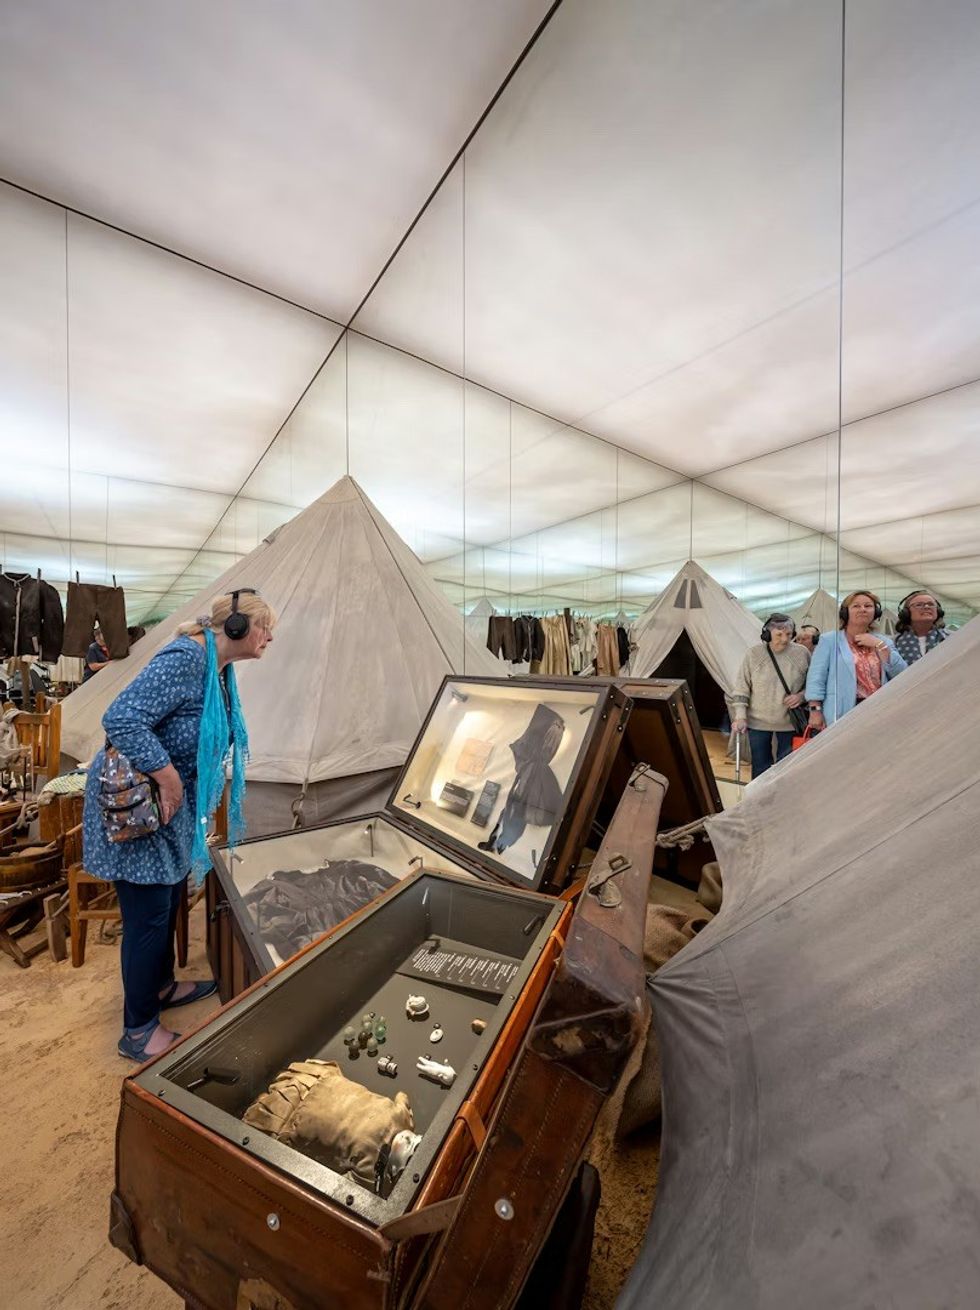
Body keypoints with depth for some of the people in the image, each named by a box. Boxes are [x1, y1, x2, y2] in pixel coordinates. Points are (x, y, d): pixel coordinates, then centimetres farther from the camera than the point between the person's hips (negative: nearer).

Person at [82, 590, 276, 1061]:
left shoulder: (221, 668, 5)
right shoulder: (185, 658, -26)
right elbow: (121, 718, -31)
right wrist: (168, 778, -26)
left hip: (169, 802, 9)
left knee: (169, 902, 22)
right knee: (149, 914, 3)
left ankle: (161, 986, 44)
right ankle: (139, 1031, 24)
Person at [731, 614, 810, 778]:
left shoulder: (801, 654, -5)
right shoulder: (753, 654, -9)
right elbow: (741, 688, -5)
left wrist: (802, 695, -12)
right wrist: (740, 717, -10)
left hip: (790, 722, 1)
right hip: (758, 722, -1)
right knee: (760, 768, 11)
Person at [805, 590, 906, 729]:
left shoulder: (884, 642, 17)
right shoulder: (829, 640, 3)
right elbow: (816, 677, -4)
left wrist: (879, 646, -2)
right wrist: (815, 710, -12)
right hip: (842, 715, -4)